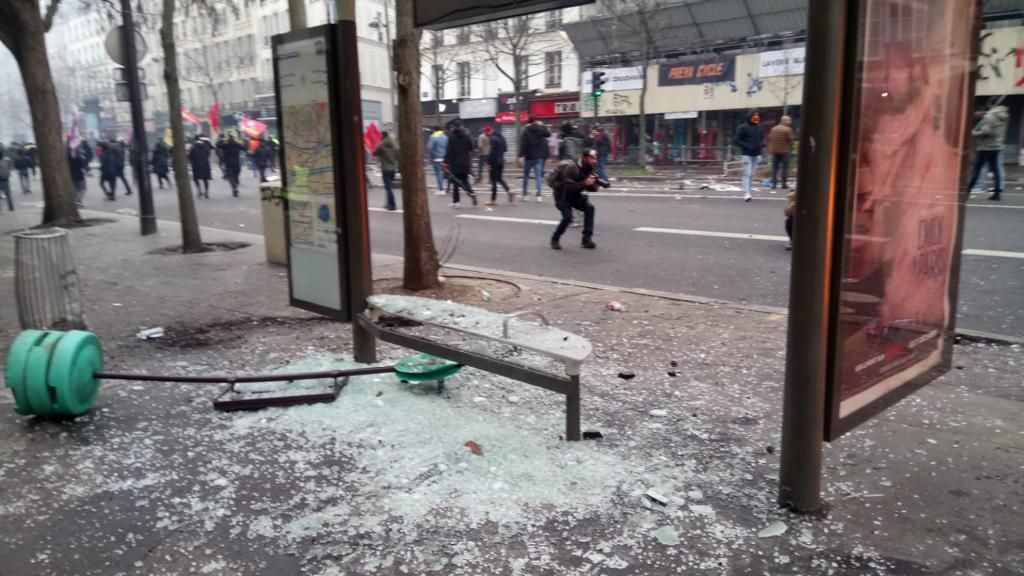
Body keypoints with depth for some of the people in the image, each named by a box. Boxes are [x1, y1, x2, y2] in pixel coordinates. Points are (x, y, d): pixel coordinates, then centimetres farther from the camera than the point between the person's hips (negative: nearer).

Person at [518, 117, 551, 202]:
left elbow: (522, 145, -14)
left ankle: (525, 194, 16)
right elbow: (548, 134, 17)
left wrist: (521, 156, -17)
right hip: (539, 157, 1)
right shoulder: (540, 129, -1)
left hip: (528, 157, -1)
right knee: (538, 176, -1)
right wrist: (542, 125, 24)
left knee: (526, 176, 12)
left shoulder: (526, 131, -6)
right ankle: (538, 195, -11)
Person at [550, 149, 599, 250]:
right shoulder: (572, 168, -28)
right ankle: (555, 239, 1)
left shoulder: (589, 168, -5)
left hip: (575, 196, 7)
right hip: (563, 196, -7)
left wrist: (594, 185, -20)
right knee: (568, 218, -24)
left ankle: (587, 239, -9)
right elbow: (568, 188, -35)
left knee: (589, 207, -16)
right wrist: (585, 183, -41)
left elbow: (590, 187, 3)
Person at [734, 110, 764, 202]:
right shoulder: (743, 128, -6)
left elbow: (762, 138, 23)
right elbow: (736, 140, -7)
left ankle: (747, 192, 19)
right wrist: (747, 146, -18)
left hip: (756, 154, 6)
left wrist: (762, 144, 1)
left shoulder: (759, 127, 10)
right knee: (747, 174, -12)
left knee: (752, 175, 10)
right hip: (747, 154, -6)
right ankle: (746, 193, -16)